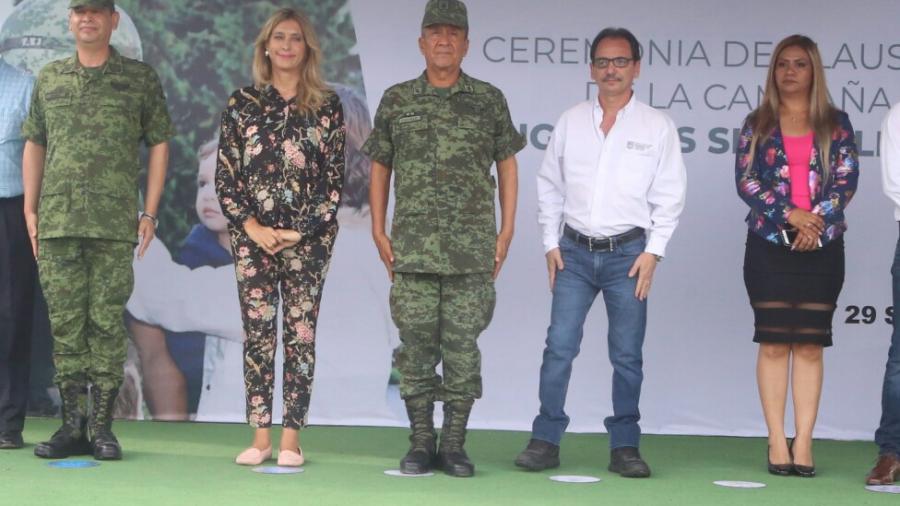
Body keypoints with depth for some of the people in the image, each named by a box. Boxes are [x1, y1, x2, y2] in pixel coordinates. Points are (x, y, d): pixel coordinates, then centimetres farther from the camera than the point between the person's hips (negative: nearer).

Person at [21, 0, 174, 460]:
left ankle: (102, 426, 3)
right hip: (57, 219, 3)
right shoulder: (49, 78, 14)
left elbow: (158, 145, 7)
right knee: (65, 321, 2)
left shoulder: (140, 78, 6)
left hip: (114, 221, -2)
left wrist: (150, 213, 0)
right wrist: (30, 209, 9)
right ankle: (72, 426, 8)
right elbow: (34, 145, 18)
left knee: (106, 321, -3)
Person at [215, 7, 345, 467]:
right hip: (252, 236, 1)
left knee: (300, 336, -1)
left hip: (308, 238, -1)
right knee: (256, 335, 1)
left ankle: (290, 438, 3)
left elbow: (334, 180, 1)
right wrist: (252, 227, -7)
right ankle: (260, 437, 6)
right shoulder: (242, 104, 6)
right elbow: (225, 176, 4)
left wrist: (300, 233, -7)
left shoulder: (327, 106, 3)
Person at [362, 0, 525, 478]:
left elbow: (507, 165, 9)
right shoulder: (397, 100, 8)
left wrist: (506, 231, 2)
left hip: (472, 249, -1)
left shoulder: (489, 101, 6)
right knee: (416, 344, 2)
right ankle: (420, 442, 11)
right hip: (413, 247, 1)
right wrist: (379, 232, 5)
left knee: (463, 345, 1)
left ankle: (454, 444, 8)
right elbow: (380, 168, 12)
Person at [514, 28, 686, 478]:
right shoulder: (570, 122, 8)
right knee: (559, 346, -3)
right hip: (575, 251, 2)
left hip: (628, 251, -1)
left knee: (627, 354, 2)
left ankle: (624, 447, 10)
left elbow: (670, 195, 1)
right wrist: (551, 243, 5)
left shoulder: (657, 127, 2)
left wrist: (653, 252, -6)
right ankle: (546, 440, 4)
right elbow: (549, 186, 12)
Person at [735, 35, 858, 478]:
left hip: (822, 246, 0)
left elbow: (846, 180, 0)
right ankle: (777, 443, 0)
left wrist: (816, 220, -14)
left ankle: (803, 443, -1)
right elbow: (745, 180, -2)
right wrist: (791, 215, -13)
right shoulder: (757, 124, 8)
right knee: (774, 342, -2)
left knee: (809, 344, -1)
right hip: (769, 245, 0)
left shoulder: (835, 124, 8)